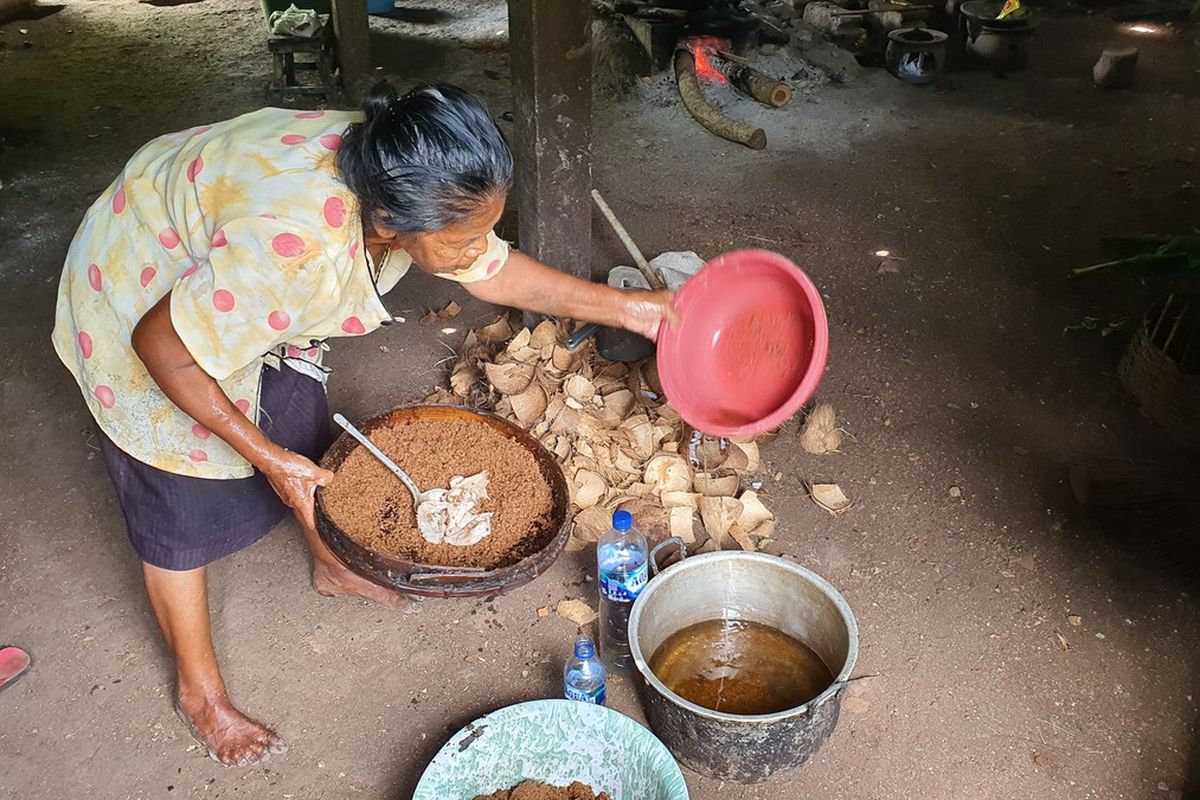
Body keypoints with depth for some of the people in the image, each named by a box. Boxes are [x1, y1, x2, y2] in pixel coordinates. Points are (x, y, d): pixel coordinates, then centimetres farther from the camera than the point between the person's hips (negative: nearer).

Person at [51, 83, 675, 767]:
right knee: (183, 510, 4)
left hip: (242, 292, 7)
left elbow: (495, 272, -6)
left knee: (307, 438, 19)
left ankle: (332, 565, 48)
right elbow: (163, 346, -30)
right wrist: (267, 457, -24)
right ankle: (200, 692, 27)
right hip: (146, 309, -6)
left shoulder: (400, 184, -23)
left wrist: (624, 308, -9)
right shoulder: (294, 246, -45)